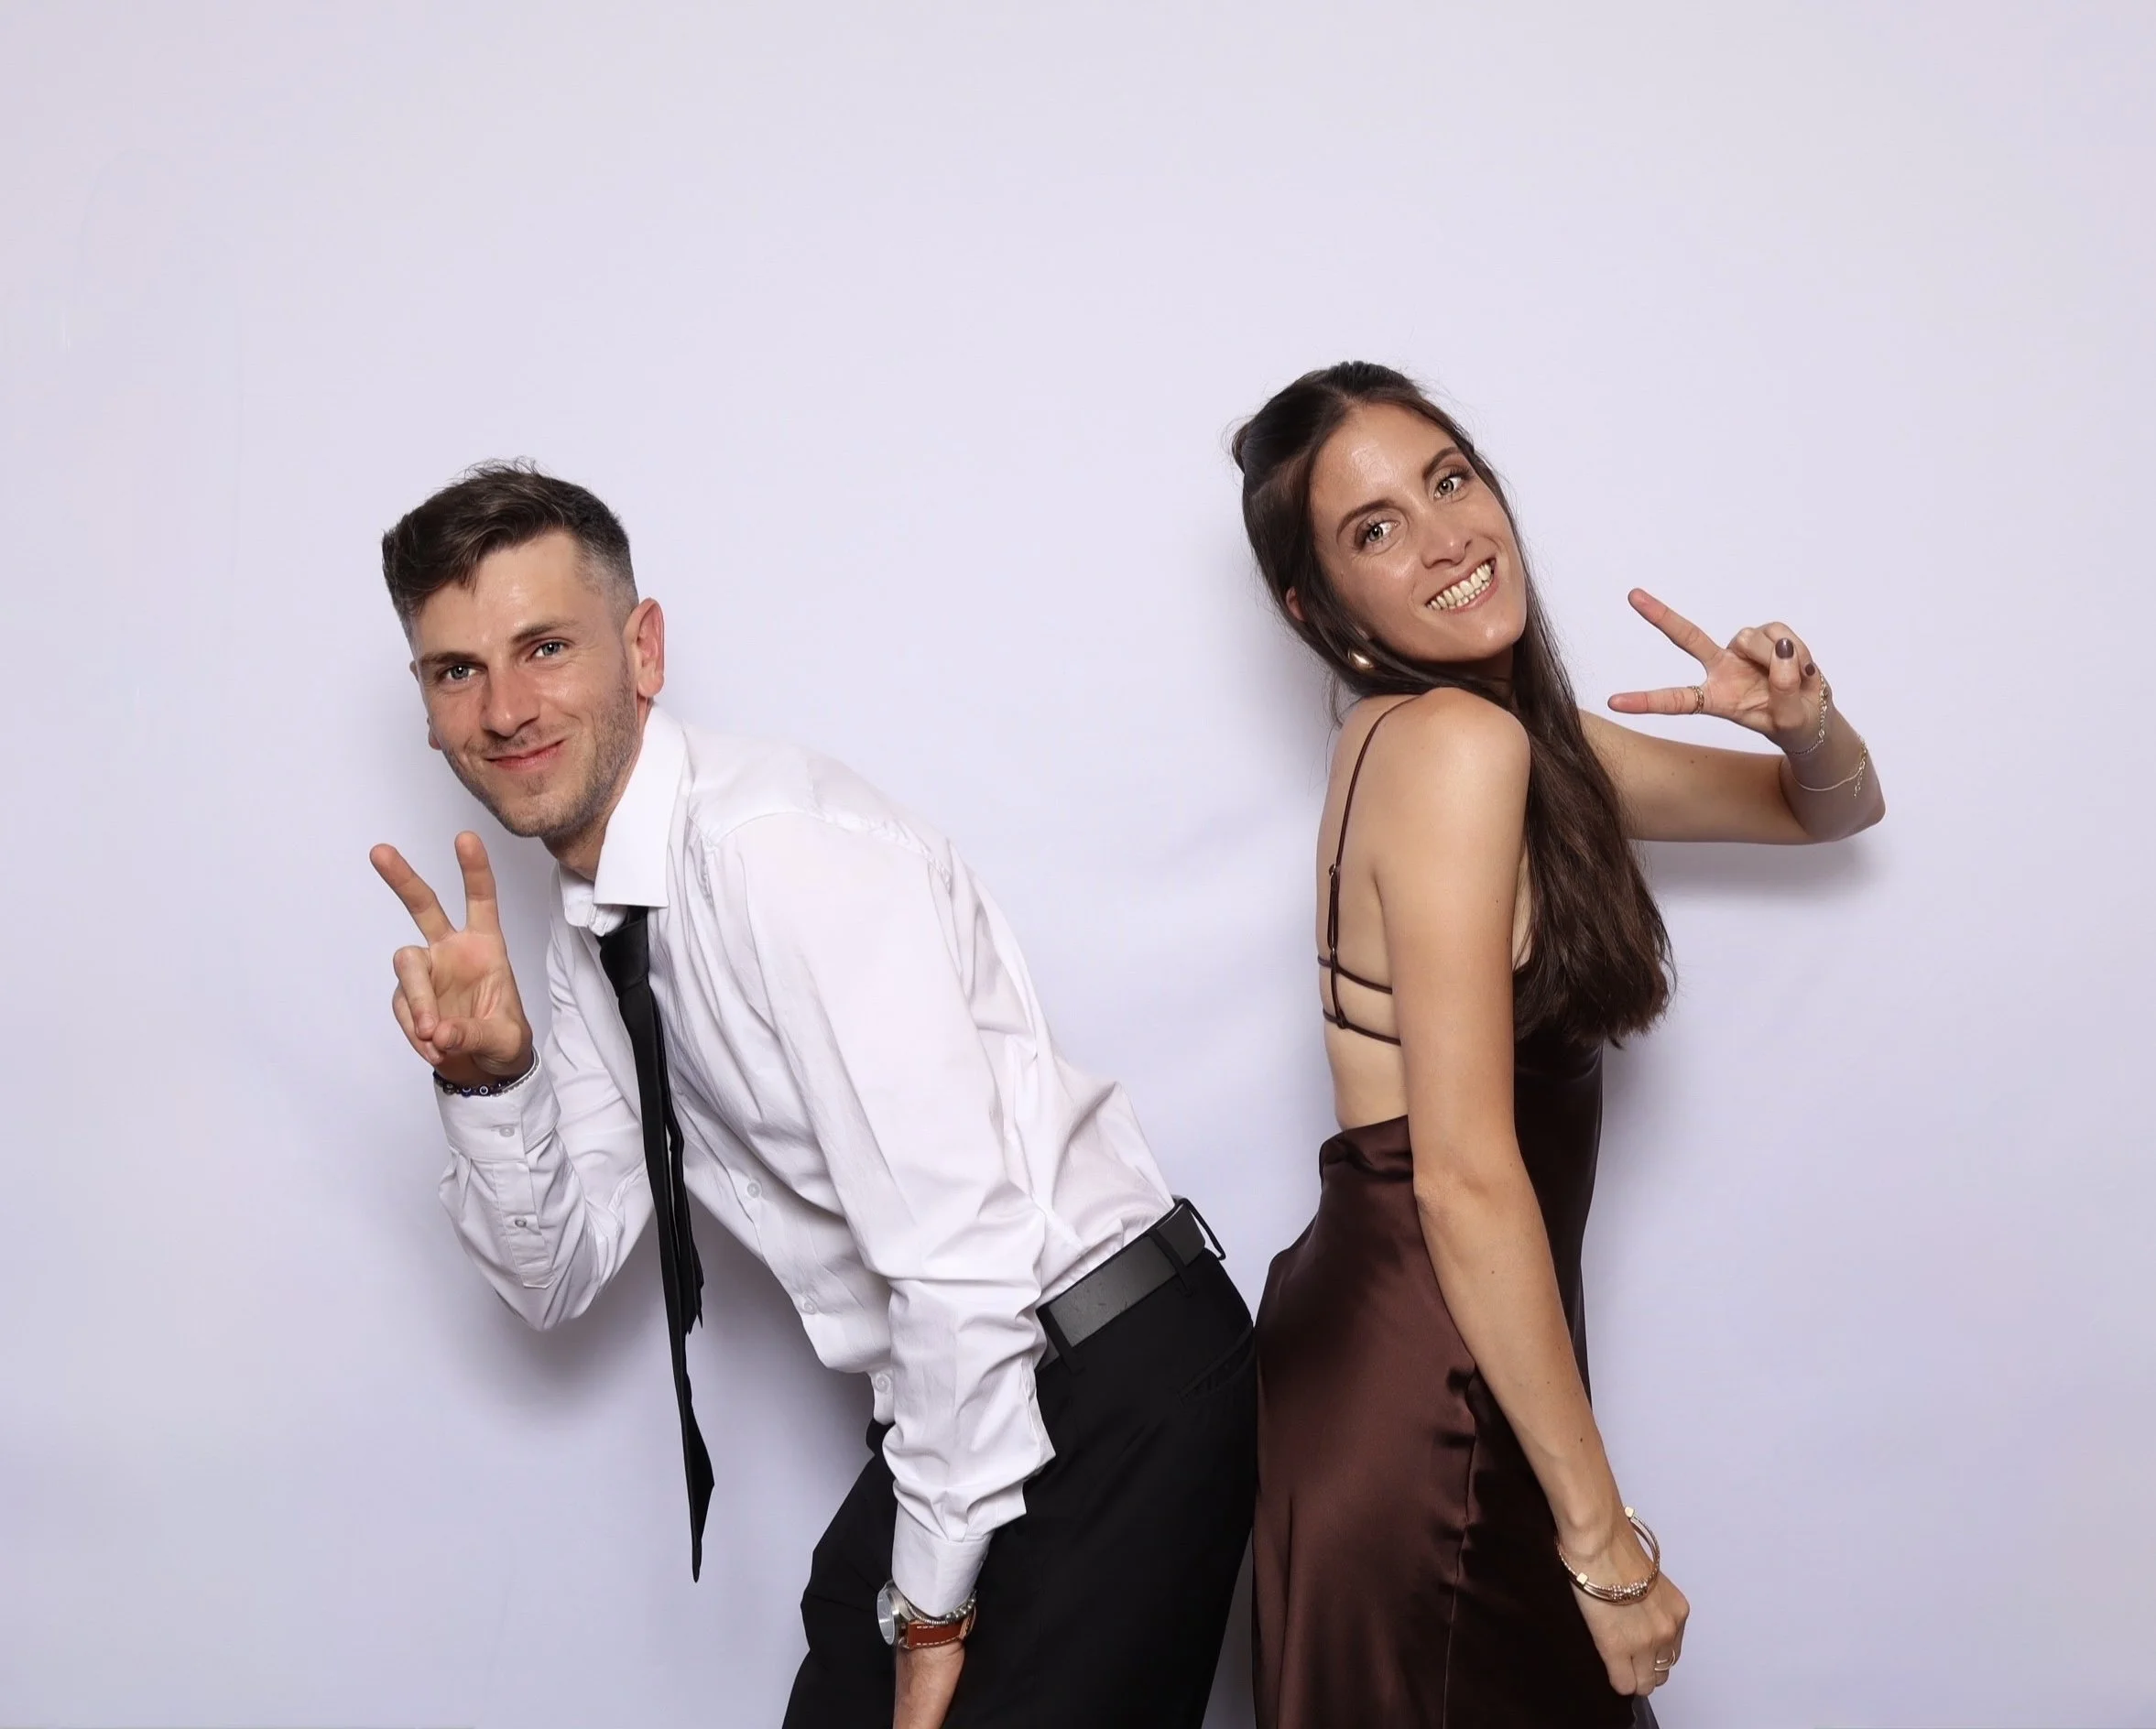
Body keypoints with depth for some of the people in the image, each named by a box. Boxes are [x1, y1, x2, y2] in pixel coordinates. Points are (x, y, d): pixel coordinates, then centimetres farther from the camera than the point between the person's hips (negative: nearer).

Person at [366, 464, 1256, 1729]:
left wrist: (935, 1610, -14)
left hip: (1121, 1388, -8)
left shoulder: (783, 847, -21)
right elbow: (562, 1277, 9)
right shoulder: (591, 931, 7)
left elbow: (963, 1254, -24)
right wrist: (488, 1076, -9)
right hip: (957, 1409, 8)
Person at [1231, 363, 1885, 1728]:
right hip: (1417, 1391, -9)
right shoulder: (1453, 740, -18)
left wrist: (1807, 724, -5)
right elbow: (1466, 1177, -23)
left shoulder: (1530, 728, 8)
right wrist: (1606, 1540, -18)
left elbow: (1834, 810, 19)